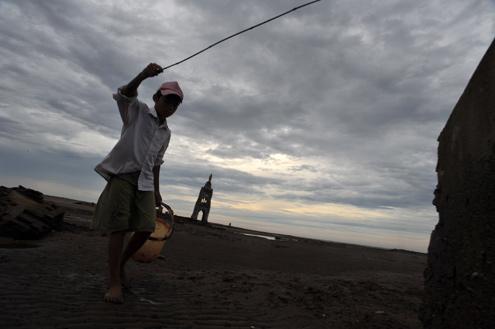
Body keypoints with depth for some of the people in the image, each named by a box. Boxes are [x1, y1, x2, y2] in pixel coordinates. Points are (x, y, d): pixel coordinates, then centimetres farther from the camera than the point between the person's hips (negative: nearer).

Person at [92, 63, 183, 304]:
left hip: (145, 181, 5)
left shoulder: (166, 132, 17)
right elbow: (125, 95, -17)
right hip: (123, 174, -5)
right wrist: (143, 75, -35)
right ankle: (115, 282, 1)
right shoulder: (138, 111, 4)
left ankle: (121, 264, 22)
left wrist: (157, 190, 20)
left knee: (146, 228, -4)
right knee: (119, 227, -7)